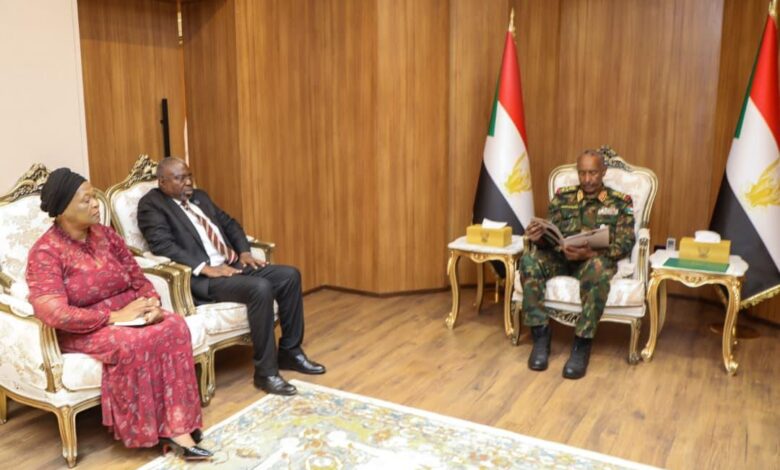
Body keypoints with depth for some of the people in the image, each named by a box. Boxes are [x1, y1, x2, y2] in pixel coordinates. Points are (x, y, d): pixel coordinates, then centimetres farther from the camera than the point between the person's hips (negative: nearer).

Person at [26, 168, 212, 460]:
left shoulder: (105, 234, 6)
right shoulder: (45, 252, -13)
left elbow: (138, 278, 9)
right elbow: (54, 314, -25)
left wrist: (152, 303, -14)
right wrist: (115, 316, -24)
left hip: (129, 315, 5)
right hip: (83, 331, -5)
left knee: (174, 326, -25)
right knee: (131, 344, -36)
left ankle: (178, 427, -26)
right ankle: (147, 431, -16)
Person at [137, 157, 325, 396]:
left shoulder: (199, 196, 21)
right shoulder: (151, 204, -4)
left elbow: (229, 223, 24)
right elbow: (163, 245, -17)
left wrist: (244, 251, 4)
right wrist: (205, 268, -24)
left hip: (233, 265, 9)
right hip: (201, 277, -8)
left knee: (290, 275, -6)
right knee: (260, 288, -31)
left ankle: (290, 351, 6)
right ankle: (265, 371, -19)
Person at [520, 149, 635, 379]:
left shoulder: (621, 202, 6)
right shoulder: (562, 197, 12)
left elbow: (624, 244, -5)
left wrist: (589, 253, -25)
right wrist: (537, 236, -22)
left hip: (596, 258, -2)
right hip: (561, 257, 3)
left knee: (598, 268, -40)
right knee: (530, 258, -30)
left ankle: (582, 344, -30)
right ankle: (541, 334, -23)